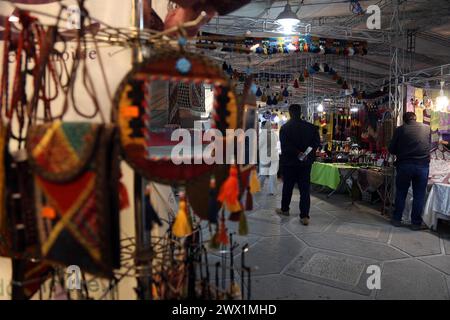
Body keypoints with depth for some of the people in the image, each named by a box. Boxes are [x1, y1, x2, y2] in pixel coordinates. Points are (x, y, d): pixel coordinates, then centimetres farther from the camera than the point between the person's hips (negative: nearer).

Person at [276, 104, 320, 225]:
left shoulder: (285, 128, -9)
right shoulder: (311, 127, -1)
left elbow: (285, 146, -20)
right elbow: (317, 142, -5)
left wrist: (297, 153, -15)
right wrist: (308, 154, -8)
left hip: (289, 162, -1)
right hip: (306, 163, 2)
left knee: (287, 187, 14)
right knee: (305, 189, 2)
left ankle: (284, 209, 31)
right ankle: (305, 216, -1)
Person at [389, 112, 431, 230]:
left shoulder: (400, 130, -1)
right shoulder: (427, 128, 5)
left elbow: (392, 149, 2)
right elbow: (429, 146, 16)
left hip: (404, 165, -1)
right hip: (423, 165, 1)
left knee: (401, 193, 12)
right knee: (419, 196, 9)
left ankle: (397, 219, 18)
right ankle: (416, 223, 15)